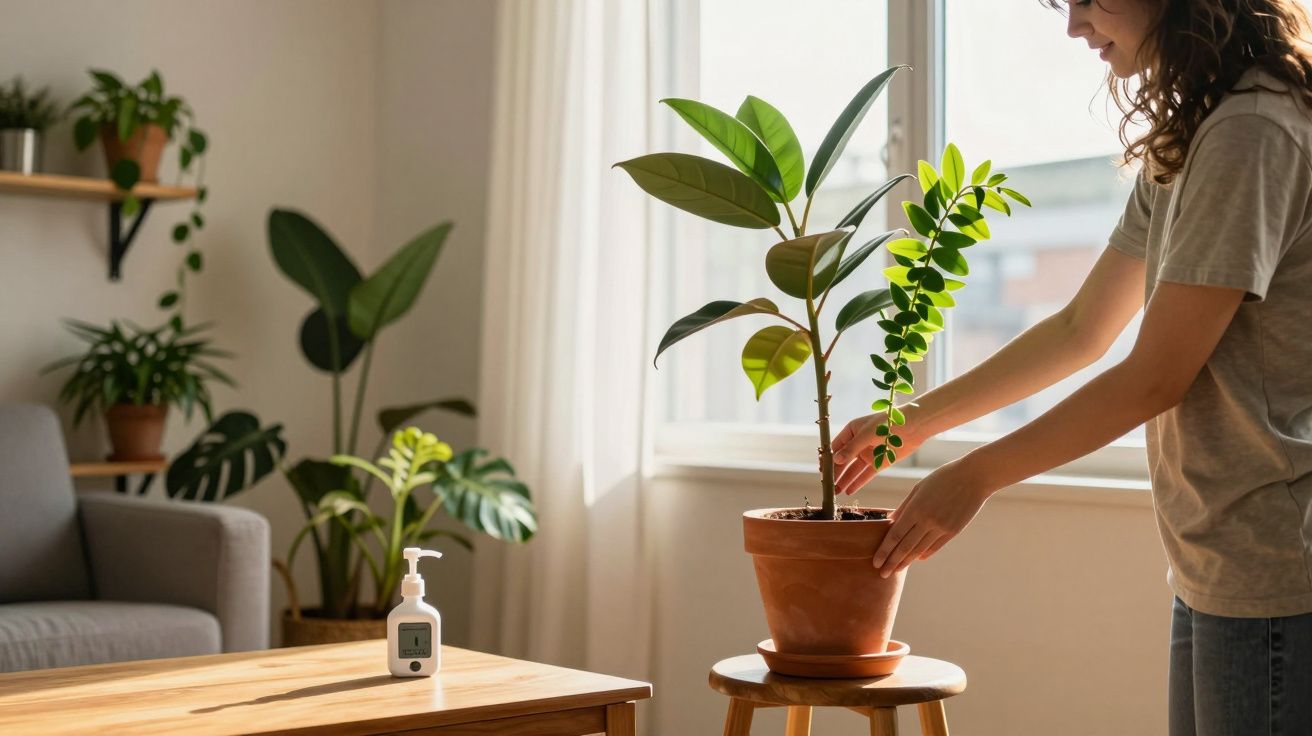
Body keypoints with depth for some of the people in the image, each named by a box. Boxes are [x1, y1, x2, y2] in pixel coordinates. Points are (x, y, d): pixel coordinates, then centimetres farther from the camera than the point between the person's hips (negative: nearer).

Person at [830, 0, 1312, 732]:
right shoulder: (1187, 142, 15)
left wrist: (978, 474, -7)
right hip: (1211, 570, 9)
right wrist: (915, 422, 20)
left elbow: (1155, 378, -16)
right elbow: (1082, 330, 20)